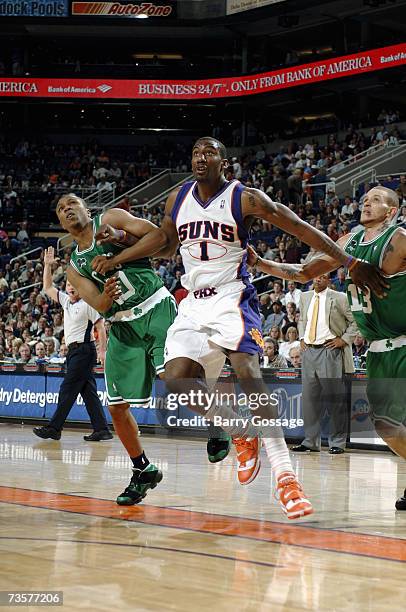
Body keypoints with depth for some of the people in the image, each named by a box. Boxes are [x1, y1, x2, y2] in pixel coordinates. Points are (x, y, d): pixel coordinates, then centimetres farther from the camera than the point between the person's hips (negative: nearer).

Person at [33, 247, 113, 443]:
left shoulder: (88, 304, -7)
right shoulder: (65, 300, 15)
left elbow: (100, 327, -9)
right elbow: (48, 288, 23)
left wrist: (102, 351, -16)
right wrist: (47, 265, 15)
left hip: (83, 350, -8)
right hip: (73, 351, 8)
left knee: (67, 391, -8)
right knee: (88, 391, 5)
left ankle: (54, 428, -8)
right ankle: (102, 429, 4)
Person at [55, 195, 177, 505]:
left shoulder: (111, 219, 5)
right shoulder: (75, 267, 14)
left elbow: (160, 237, -4)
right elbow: (97, 304, -4)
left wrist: (122, 237, -16)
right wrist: (107, 295, -26)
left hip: (157, 308, -5)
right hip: (123, 327, 5)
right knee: (117, 406, 1)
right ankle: (143, 472, 19)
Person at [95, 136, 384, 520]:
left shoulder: (245, 198, -9)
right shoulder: (177, 199, 7)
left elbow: (300, 229, -10)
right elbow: (163, 237, 27)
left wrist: (351, 264, -15)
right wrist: (117, 258, 23)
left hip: (232, 298, -5)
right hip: (194, 304, 6)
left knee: (247, 372, -25)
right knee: (176, 380, -10)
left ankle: (285, 474, -28)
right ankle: (242, 434, 11)